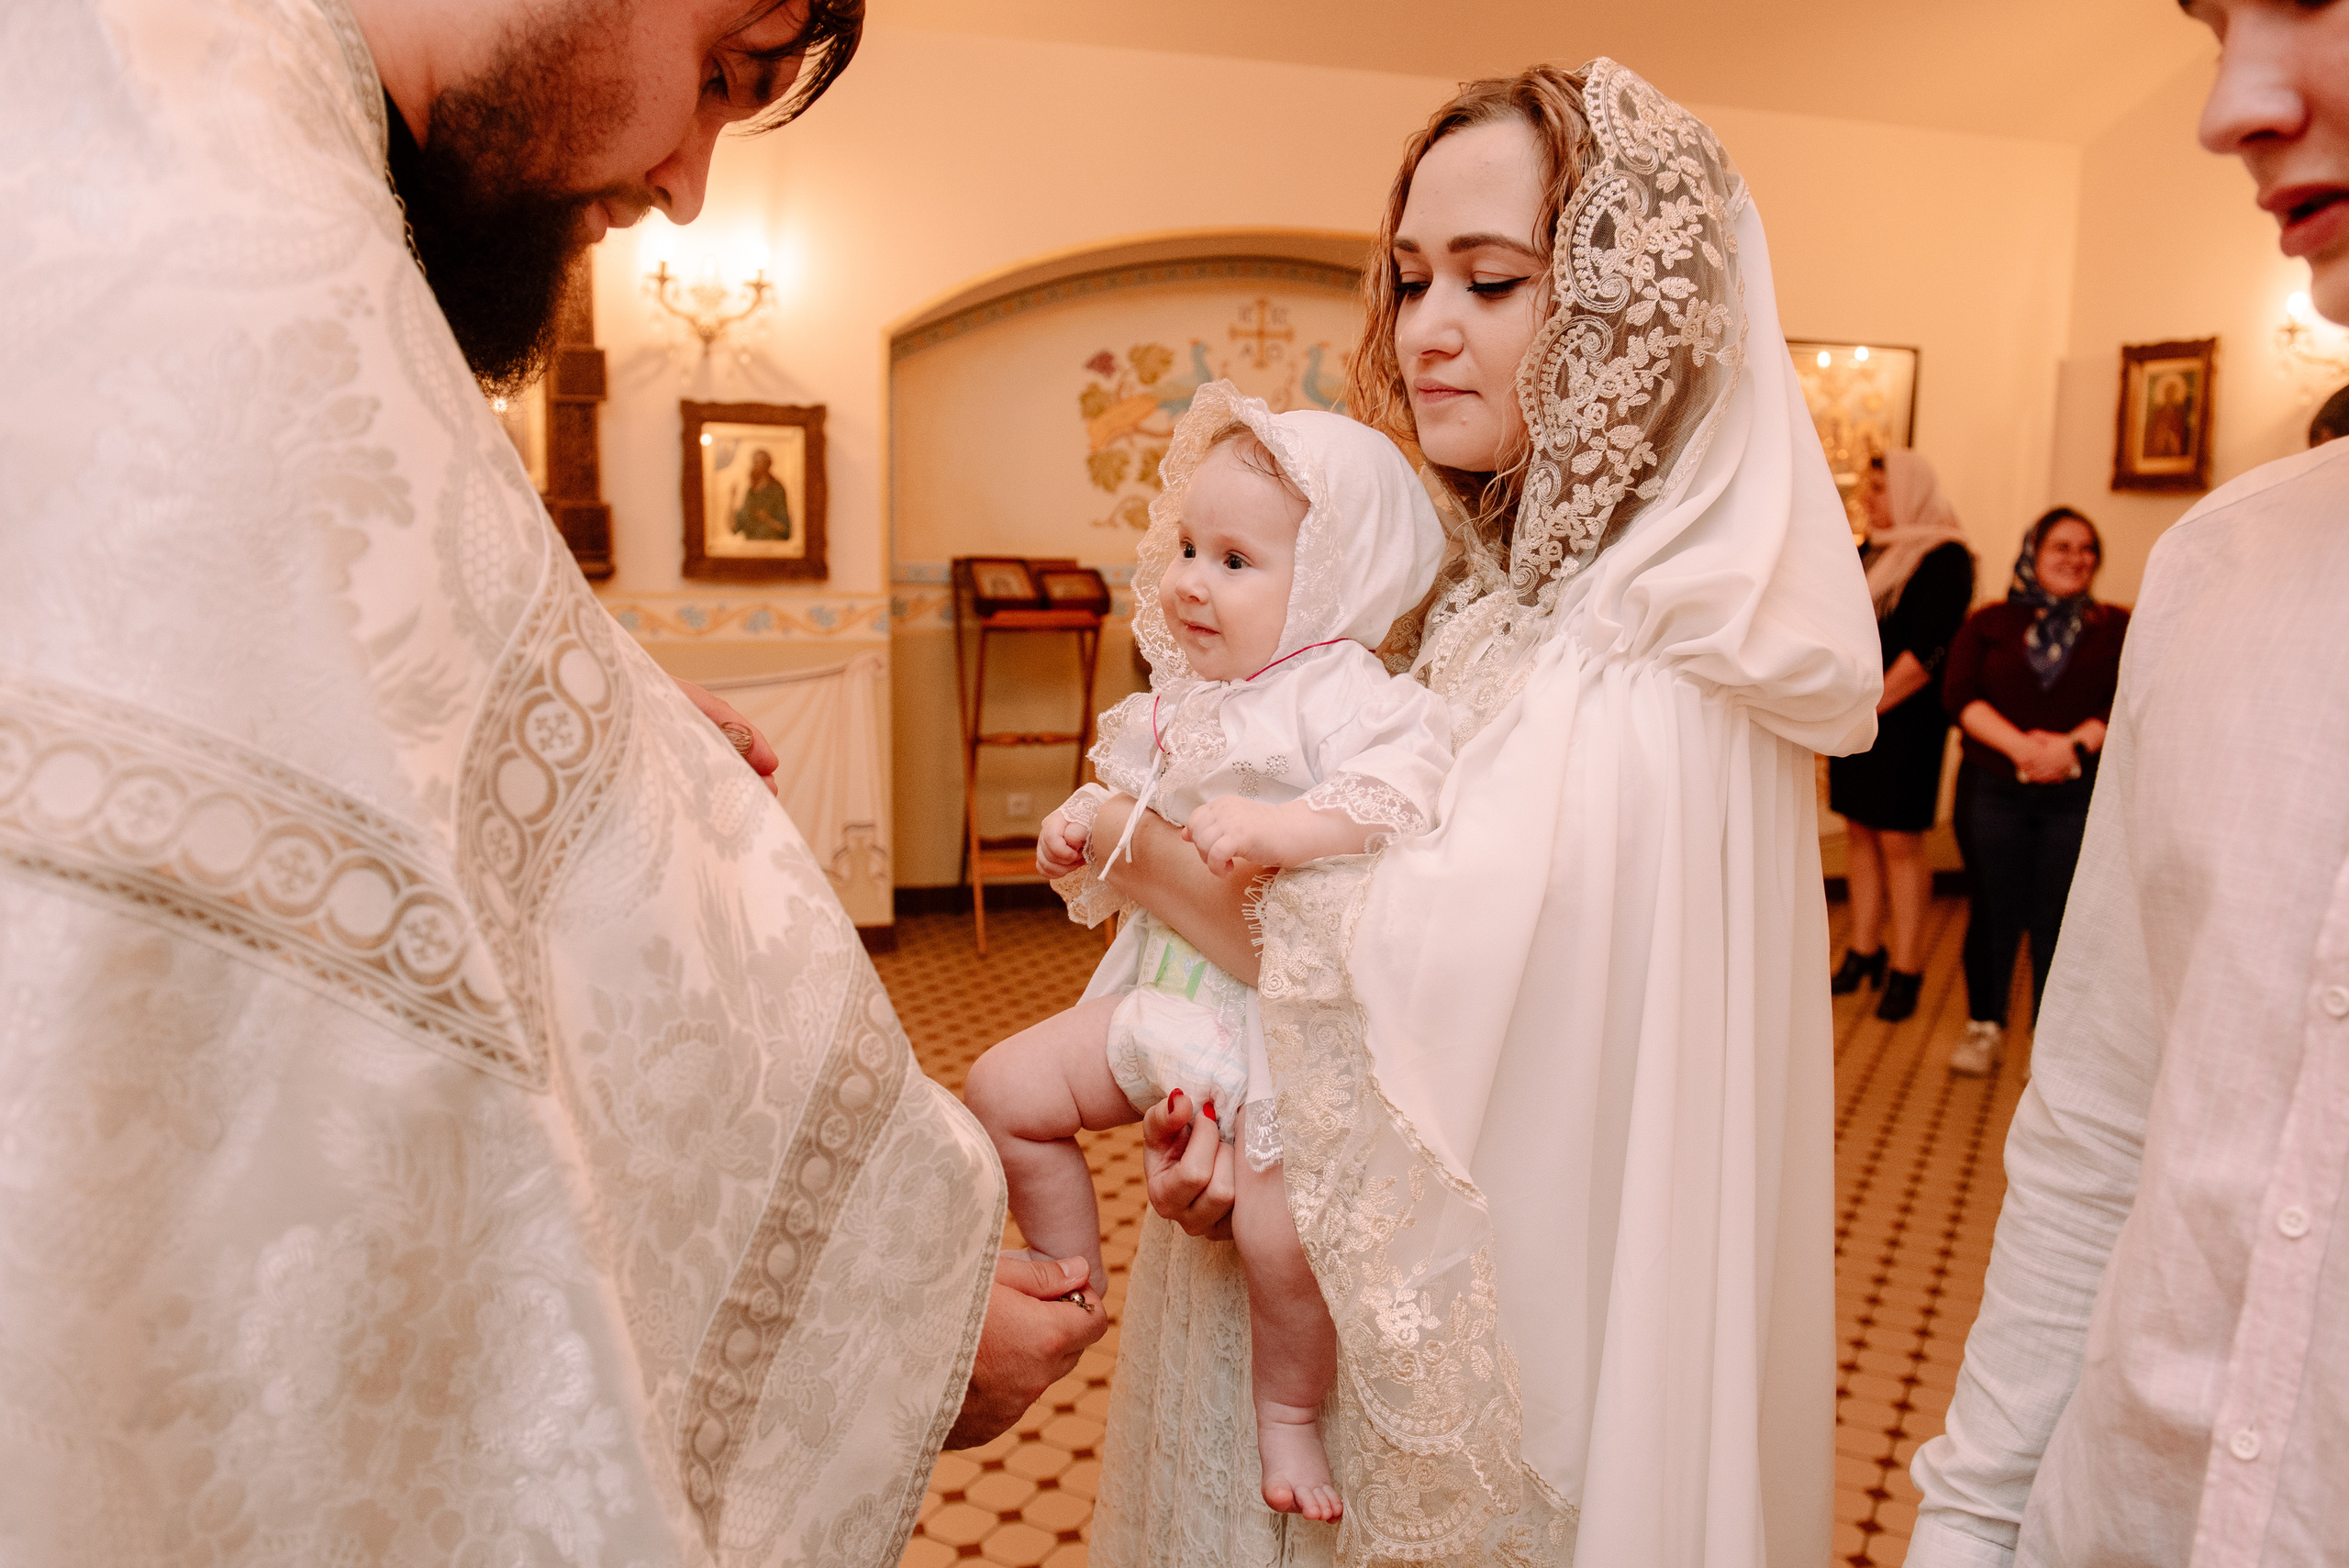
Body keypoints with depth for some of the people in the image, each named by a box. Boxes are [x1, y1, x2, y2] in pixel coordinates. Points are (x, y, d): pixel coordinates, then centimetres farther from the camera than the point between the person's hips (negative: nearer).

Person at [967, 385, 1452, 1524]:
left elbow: (1409, 781, -33)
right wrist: (1082, 828, 0)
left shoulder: (1342, 693, -16)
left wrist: (1274, 828, -39)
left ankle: (1288, 1415, 15)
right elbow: (1135, 810, 20)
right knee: (1004, 1088, 5)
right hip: (1169, 992, 8)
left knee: (1282, 1230, -18)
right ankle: (1075, 1287, 27)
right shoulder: (1175, 701, 9)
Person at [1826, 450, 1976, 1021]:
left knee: (1899, 841, -2)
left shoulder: (1944, 557, -10)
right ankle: (1864, 951, 21)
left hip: (1906, 718, -7)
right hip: (1855, 715, 7)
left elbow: (1927, 651, -16)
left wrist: (1871, 703, -15)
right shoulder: (1872, 551, 13)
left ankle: (1906, 968, 8)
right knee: (1859, 830, 10)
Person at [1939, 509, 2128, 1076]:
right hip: (1993, 790, 0)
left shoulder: (2115, 627, 9)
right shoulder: (1989, 622, 8)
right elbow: (1960, 695, -5)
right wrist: (2019, 744, -18)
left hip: (2079, 794, 0)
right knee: (1995, 911, 7)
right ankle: (1985, 1026, 22)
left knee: (2058, 917, 1)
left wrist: (2074, 744, -18)